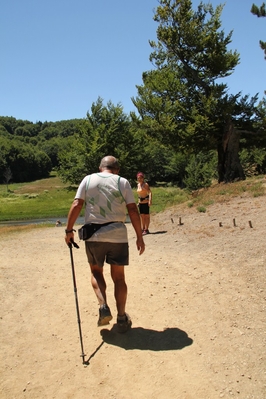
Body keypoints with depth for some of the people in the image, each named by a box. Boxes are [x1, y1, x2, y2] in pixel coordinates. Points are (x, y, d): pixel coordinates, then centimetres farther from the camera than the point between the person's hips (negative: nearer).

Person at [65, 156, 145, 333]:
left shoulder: (88, 180, 6)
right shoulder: (123, 182, 4)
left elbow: (76, 205, -3)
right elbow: (133, 210, -3)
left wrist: (69, 230, 4)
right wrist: (140, 237, 1)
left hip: (93, 235, 0)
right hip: (118, 235, 0)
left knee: (96, 271, 21)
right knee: (119, 277, 12)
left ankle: (103, 307, 3)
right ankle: (122, 318, 17)